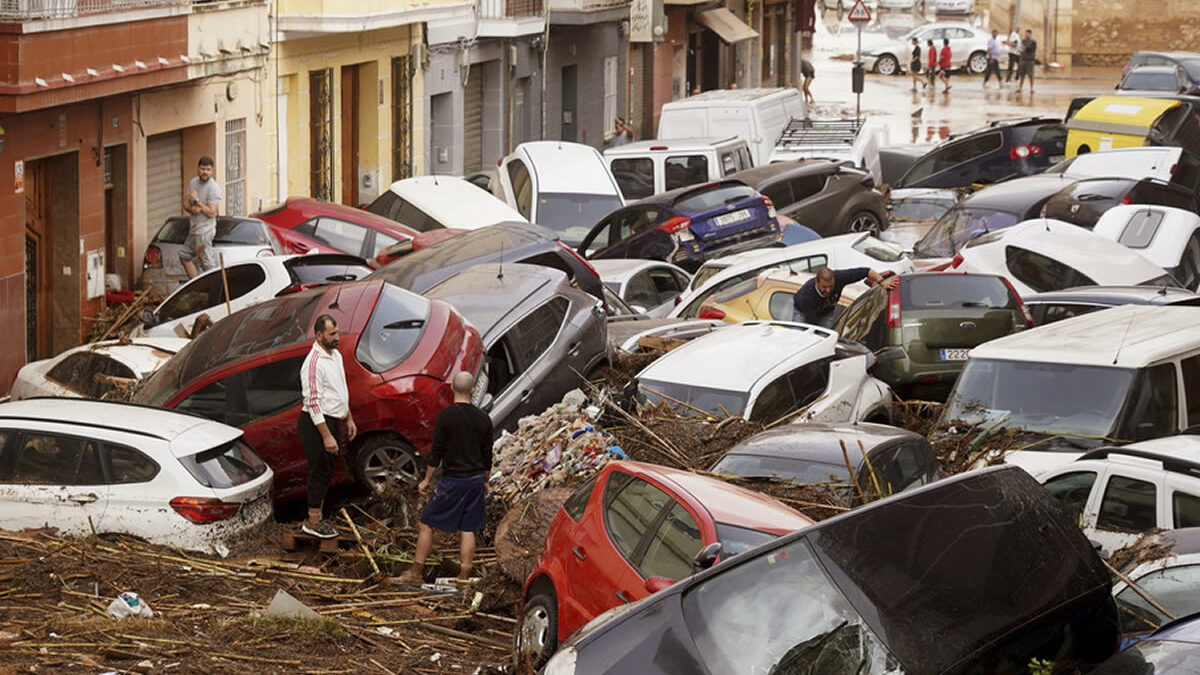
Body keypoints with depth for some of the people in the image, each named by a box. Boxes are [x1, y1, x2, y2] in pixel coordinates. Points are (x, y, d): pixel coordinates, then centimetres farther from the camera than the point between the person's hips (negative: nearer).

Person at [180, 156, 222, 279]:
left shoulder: (214, 188, -16)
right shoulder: (193, 183, 7)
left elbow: (211, 213, -20)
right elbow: (185, 203, 9)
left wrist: (197, 201, -18)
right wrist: (191, 209, -13)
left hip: (205, 231, -9)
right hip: (194, 229, 9)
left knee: (208, 263, -8)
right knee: (184, 256, 18)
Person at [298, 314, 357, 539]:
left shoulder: (336, 355, 9)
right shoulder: (314, 362, -22)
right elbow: (313, 402, -24)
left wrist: (349, 419, 21)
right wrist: (326, 436, -25)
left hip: (332, 421, 9)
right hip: (316, 423, -9)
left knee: (326, 472, 16)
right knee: (320, 472, -3)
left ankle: (318, 518, 26)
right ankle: (312, 523, 5)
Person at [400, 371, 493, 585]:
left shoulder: (445, 416, -11)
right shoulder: (483, 419, 2)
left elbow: (436, 453, -9)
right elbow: (487, 456, 9)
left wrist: (427, 480, 2)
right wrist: (485, 482, 21)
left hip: (452, 481, -4)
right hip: (475, 479, 4)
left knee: (426, 524, 6)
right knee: (467, 530, 9)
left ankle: (416, 573, 8)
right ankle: (464, 577, 9)